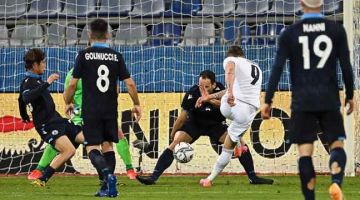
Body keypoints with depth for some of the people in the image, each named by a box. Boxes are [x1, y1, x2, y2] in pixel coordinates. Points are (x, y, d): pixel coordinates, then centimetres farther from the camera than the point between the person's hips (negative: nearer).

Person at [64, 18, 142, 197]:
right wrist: (136, 104, 14)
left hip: (90, 110, -3)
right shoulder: (116, 56, 2)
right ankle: (107, 187, 10)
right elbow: (129, 83, 0)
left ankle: (107, 173, -28)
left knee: (92, 147, -1)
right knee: (107, 145, 15)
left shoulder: (84, 55, -5)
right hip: (110, 109, 3)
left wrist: (68, 103, 12)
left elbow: (73, 84, -5)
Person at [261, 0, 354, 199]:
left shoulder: (290, 33, 0)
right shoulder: (336, 30, 1)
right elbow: (346, 66, 2)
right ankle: (336, 181, -22)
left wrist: (267, 101, 0)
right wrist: (350, 95, 15)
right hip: (329, 100, 0)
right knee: (337, 144, 6)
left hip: (302, 101, 0)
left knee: (305, 151, 1)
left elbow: (277, 69, -3)